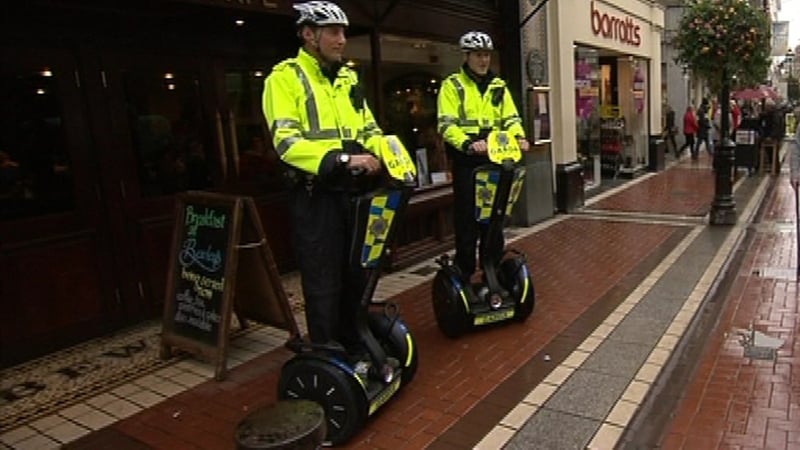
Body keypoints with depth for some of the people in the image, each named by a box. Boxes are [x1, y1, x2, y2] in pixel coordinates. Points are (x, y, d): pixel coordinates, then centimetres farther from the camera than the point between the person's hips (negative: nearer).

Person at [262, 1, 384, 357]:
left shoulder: (347, 78, 16)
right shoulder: (285, 77, -7)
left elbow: (368, 129, 16)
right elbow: (286, 142, -18)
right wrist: (342, 160, -27)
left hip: (351, 191, 7)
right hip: (315, 195, -7)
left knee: (357, 275, 16)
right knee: (323, 283, 1)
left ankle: (355, 346, 33)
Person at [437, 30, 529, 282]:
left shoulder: (498, 86, 15)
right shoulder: (452, 85, -1)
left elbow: (511, 119, 13)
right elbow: (446, 124, -11)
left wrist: (518, 137, -9)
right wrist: (468, 143, -28)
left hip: (495, 160, 5)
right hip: (466, 161, -5)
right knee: (467, 219, -1)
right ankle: (464, 274, 10)